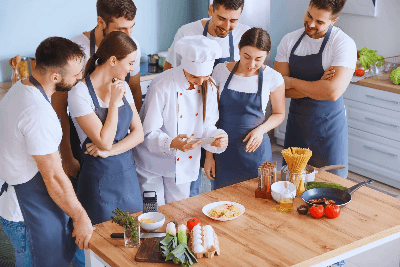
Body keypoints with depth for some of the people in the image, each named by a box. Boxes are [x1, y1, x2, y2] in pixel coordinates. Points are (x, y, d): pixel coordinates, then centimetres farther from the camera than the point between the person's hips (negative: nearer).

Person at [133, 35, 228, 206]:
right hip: (154, 164, -5)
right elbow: (149, 132, -20)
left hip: (185, 164, 5)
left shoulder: (208, 87, -5)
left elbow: (206, 126, 1)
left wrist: (219, 138, -21)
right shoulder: (161, 86, -23)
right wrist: (171, 143, -38)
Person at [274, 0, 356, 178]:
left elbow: (333, 92, -27)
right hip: (296, 122, 4)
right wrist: (319, 86, -19)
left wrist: (292, 82, -15)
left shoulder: (344, 44, -15)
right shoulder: (289, 40, 0)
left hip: (328, 125, -4)